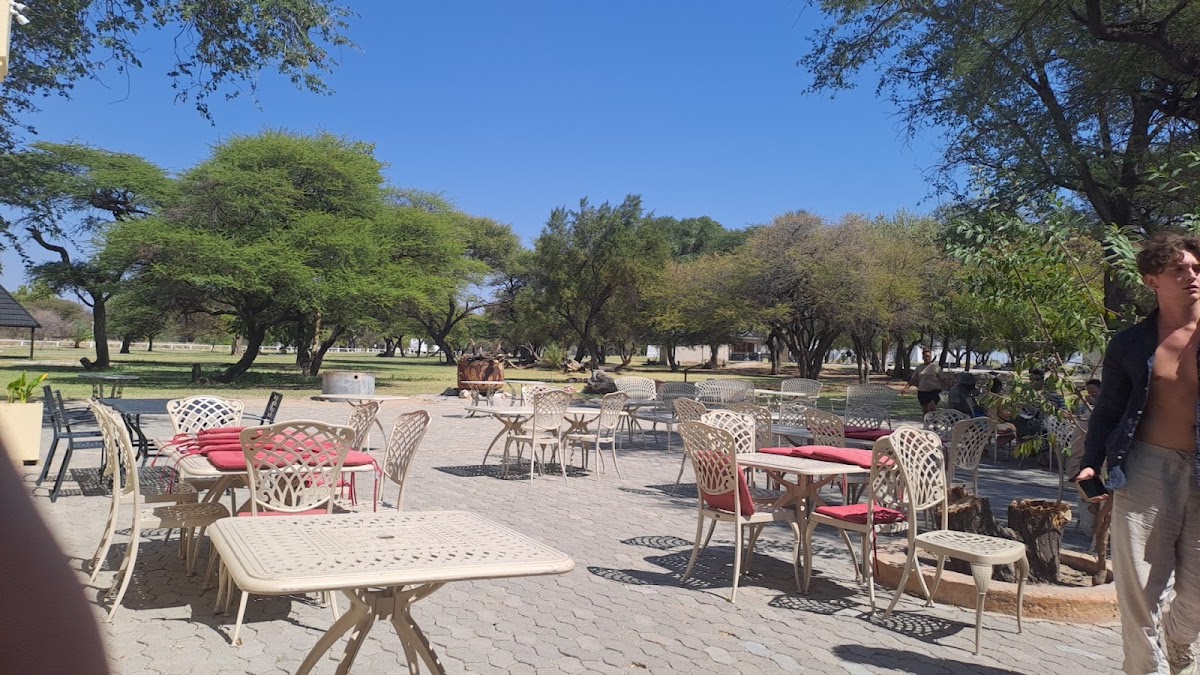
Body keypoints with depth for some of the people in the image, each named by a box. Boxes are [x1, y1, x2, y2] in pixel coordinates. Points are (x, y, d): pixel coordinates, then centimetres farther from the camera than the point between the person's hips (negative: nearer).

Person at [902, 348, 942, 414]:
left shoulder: (936, 366, 2)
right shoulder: (919, 368, 10)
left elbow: (941, 379, 2)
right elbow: (913, 379, 10)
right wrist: (906, 387, -3)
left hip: (934, 391, -4)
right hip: (922, 391, 4)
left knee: (931, 408, -22)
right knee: (925, 411, 7)